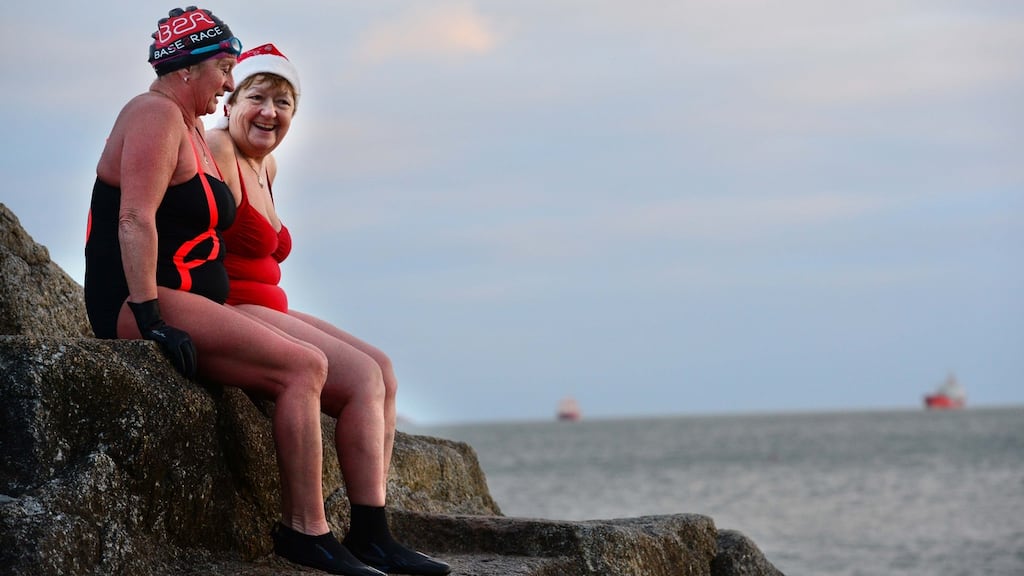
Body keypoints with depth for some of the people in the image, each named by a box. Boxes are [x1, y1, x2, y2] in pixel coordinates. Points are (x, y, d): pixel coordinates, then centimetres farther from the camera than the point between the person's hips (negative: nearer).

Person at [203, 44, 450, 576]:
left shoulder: (265, 166, 20)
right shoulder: (214, 152, -10)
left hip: (267, 312, 10)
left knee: (382, 370, 0)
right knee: (363, 377, -17)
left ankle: (371, 530, -8)